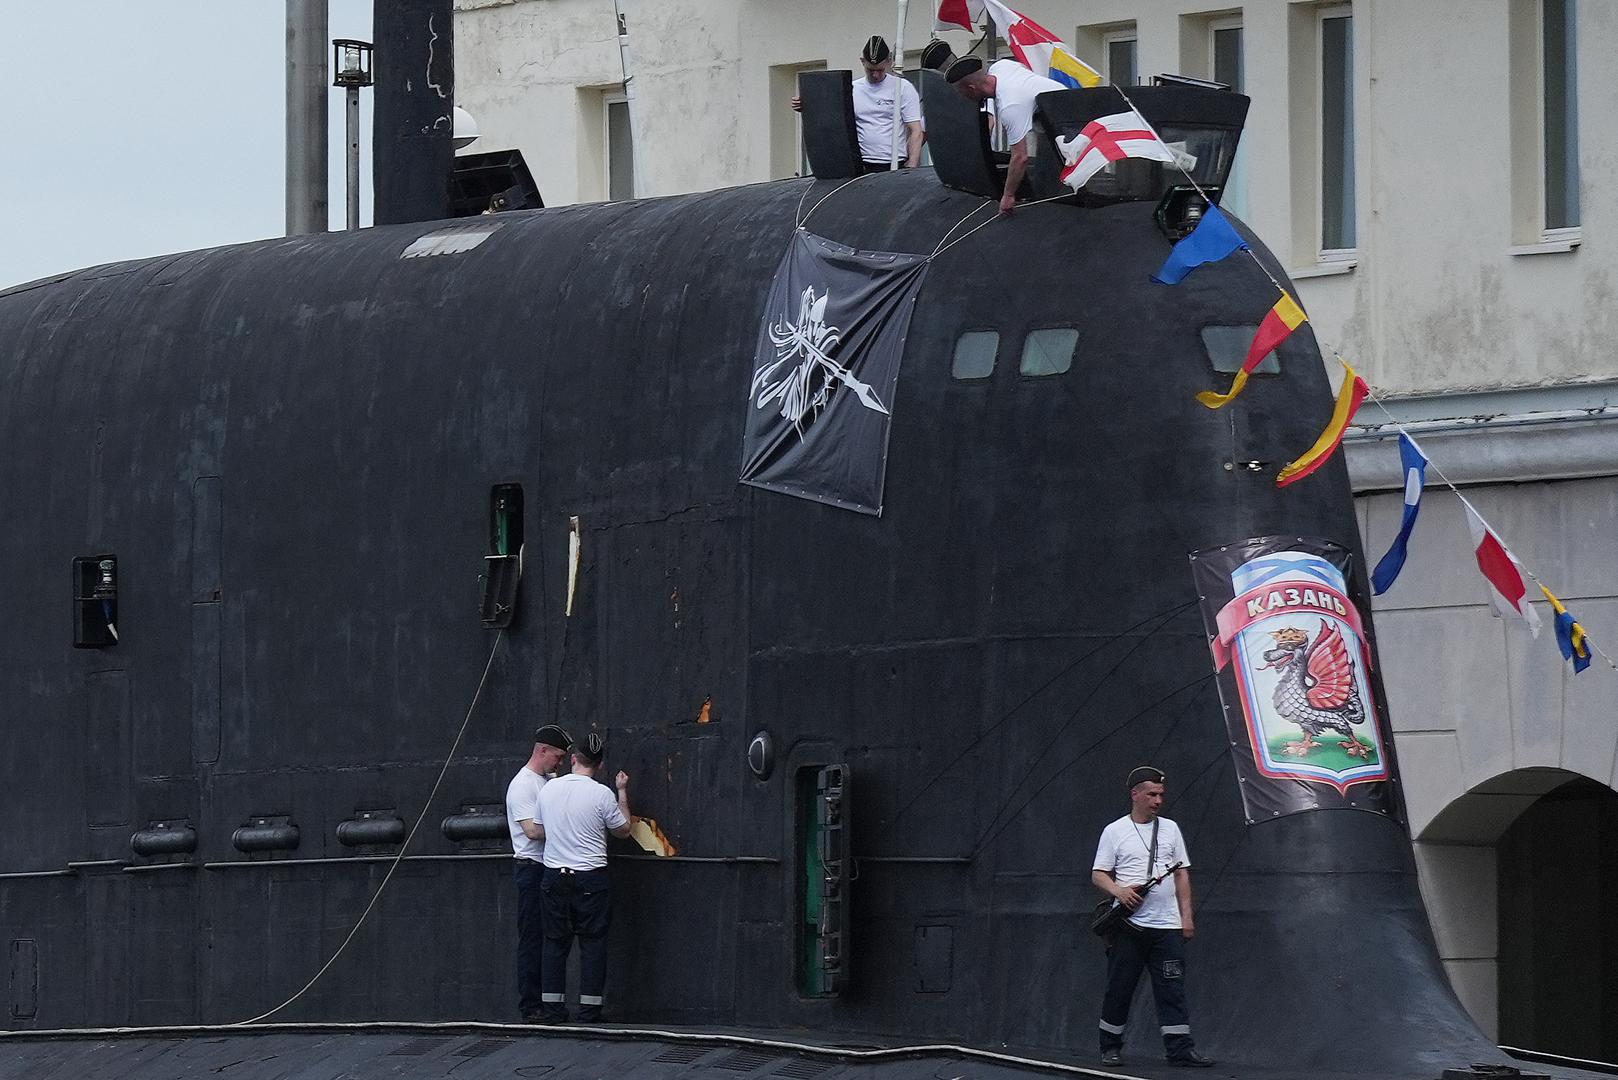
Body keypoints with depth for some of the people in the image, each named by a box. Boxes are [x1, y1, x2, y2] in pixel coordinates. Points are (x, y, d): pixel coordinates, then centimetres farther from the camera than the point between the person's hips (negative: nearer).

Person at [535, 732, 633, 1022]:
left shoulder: (549, 789, 1)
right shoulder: (601, 794, -11)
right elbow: (622, 830, 4)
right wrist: (622, 792, 16)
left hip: (555, 876, 4)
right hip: (590, 878, -4)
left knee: (556, 943, 11)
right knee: (592, 944, 3)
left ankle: (552, 1009, 10)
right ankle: (589, 1011, 0)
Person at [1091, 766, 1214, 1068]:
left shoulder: (1169, 828, 14)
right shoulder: (1115, 831, 4)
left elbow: (1182, 874, 15)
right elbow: (1098, 874, 2)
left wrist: (1186, 915, 7)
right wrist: (1119, 891, -18)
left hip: (1167, 926, 2)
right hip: (1129, 926, -2)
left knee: (1172, 988, -4)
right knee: (1119, 988, 2)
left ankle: (1180, 1049, -8)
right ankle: (1111, 1048, 12)